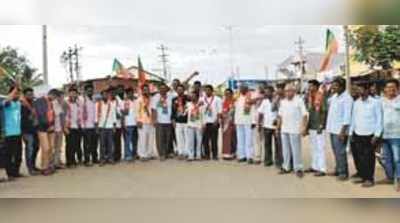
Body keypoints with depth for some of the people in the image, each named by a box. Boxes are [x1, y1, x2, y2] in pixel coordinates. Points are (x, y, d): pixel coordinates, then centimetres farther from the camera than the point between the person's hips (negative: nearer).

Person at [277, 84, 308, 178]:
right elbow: (280, 116, 15)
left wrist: (303, 127, -15)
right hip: (284, 129, 6)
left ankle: (298, 168, 5)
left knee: (296, 150, -3)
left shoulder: (299, 101, -5)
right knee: (285, 149, 11)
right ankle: (286, 167, 21)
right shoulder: (283, 102, 12)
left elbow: (304, 115, -8)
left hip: (295, 130, -5)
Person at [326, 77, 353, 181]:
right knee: (335, 151, 14)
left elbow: (347, 116, -16)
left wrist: (343, 130, -20)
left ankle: (343, 172, 5)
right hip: (332, 128, 8)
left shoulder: (347, 98, -11)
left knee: (340, 152, -4)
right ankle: (338, 170, 23)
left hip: (340, 129, -8)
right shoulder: (334, 96, 12)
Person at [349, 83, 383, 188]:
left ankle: (370, 179, 12)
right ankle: (362, 176, 21)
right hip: (357, 134, 5)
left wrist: (376, 135, -9)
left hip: (369, 135, -5)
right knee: (358, 157, 7)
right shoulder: (356, 103, 10)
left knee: (368, 158, 1)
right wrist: (351, 133, 10)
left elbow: (379, 119, -5)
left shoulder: (375, 102, -4)